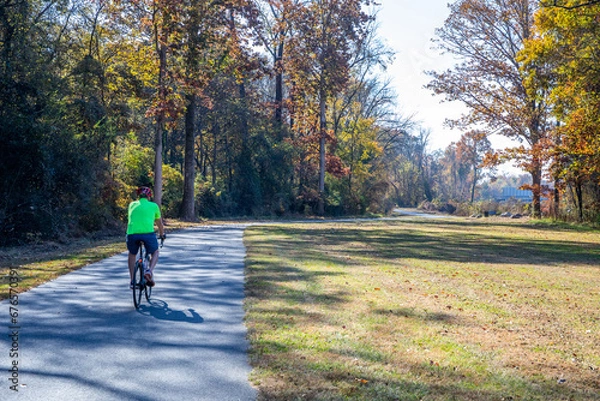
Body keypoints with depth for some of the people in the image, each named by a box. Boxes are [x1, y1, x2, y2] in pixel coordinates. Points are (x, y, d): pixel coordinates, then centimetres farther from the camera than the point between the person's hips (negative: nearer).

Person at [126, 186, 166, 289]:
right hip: (148, 233, -2)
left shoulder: (132, 205, 24)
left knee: (132, 254, 28)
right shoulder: (154, 205, 18)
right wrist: (162, 235, 48)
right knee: (155, 253, 23)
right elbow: (159, 223, 30)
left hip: (132, 233, 2)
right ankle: (150, 271, -3)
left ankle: (132, 281, 24)